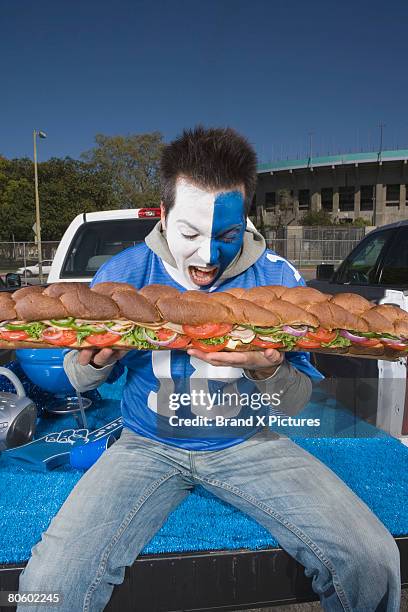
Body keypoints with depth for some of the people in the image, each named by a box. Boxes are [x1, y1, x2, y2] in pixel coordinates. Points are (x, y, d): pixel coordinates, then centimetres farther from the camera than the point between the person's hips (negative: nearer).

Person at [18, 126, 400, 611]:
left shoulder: (277, 278, -8)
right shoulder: (123, 274, -8)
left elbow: (296, 401, -4)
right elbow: (81, 378, 2)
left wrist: (267, 369, -27)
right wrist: (97, 359, -22)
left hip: (245, 444, 1)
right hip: (149, 444, 0)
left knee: (373, 562, -13)